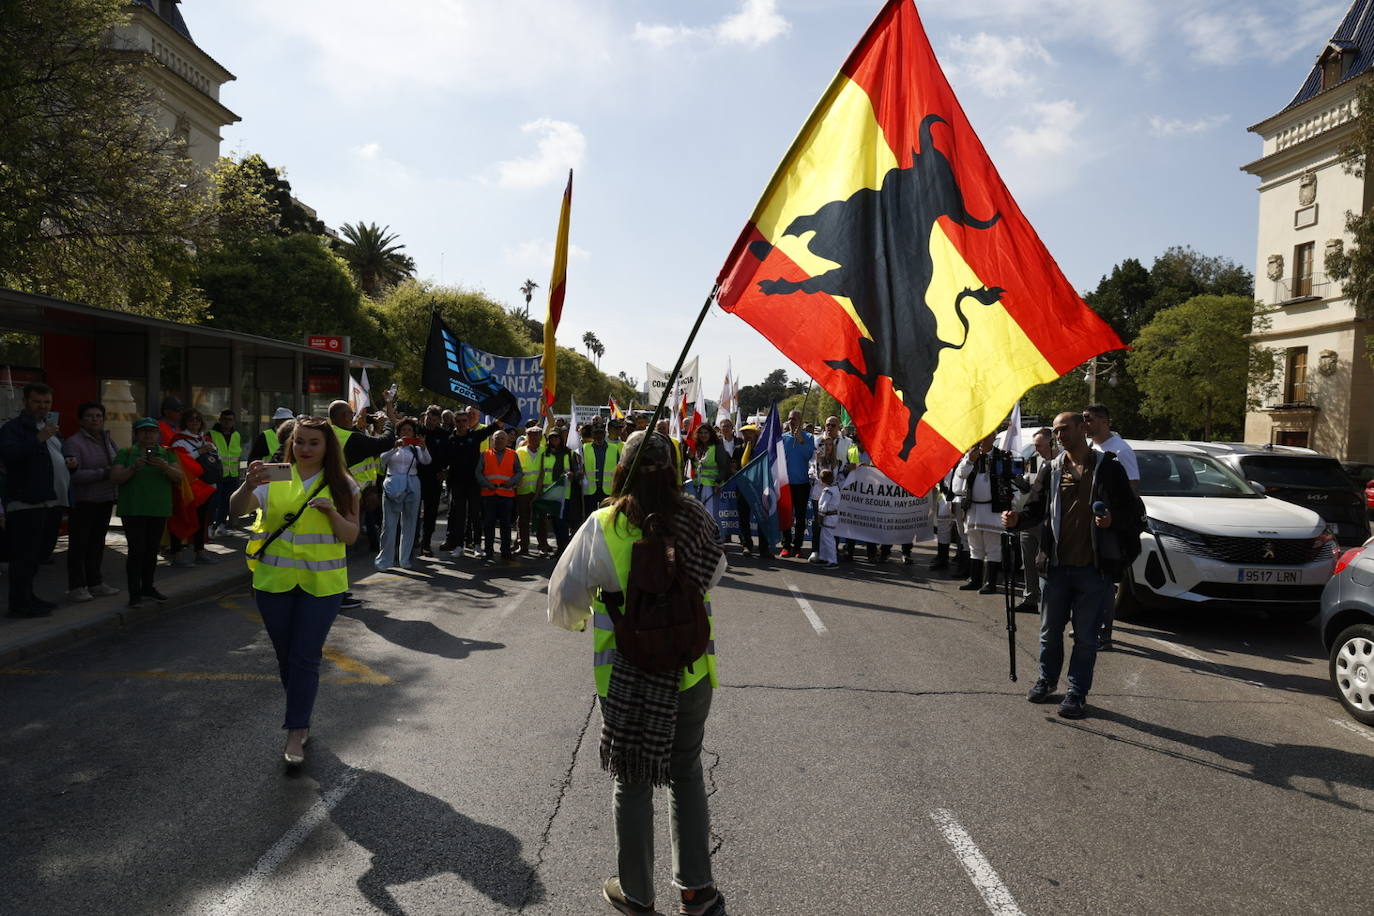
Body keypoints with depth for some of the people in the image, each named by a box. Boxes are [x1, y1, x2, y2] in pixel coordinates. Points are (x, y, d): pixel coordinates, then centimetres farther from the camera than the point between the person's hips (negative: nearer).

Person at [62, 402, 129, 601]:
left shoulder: (108, 440, 12)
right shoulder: (73, 442, -9)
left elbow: (120, 463, 16)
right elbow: (74, 474, -19)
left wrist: (125, 471, -7)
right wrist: (106, 474, -22)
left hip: (105, 501, 6)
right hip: (83, 502, -6)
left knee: (97, 543, 13)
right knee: (78, 544, 0)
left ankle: (95, 583, 21)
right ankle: (76, 587, 7)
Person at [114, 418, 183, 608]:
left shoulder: (167, 453, 9)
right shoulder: (126, 453, 2)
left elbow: (179, 477, 0)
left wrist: (165, 467, -19)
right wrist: (134, 468, -21)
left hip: (159, 510, 3)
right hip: (133, 510, -3)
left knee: (152, 550, 11)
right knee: (136, 550, -7)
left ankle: (148, 587, 24)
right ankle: (135, 593, -2)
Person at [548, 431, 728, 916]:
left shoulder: (603, 526, -15)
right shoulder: (697, 520, -8)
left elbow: (565, 594, -7)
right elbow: (714, 574, 9)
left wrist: (573, 618, 15)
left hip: (628, 677, -2)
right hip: (691, 670, 2)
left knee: (633, 783, 14)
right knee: (687, 773, 20)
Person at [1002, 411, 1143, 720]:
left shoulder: (1108, 468, 0)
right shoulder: (1050, 469, 9)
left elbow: (1135, 511, 1)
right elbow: (1036, 507, 11)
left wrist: (1113, 520, -19)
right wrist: (1017, 519, -10)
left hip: (1094, 567, -3)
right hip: (1057, 565, 3)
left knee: (1085, 635, 5)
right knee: (1050, 630, 13)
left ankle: (1077, 692, 16)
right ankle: (1046, 680, 32)